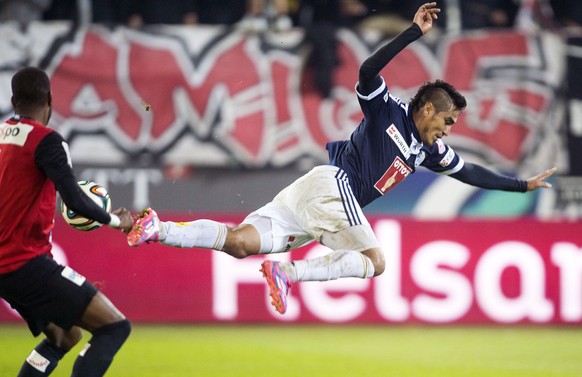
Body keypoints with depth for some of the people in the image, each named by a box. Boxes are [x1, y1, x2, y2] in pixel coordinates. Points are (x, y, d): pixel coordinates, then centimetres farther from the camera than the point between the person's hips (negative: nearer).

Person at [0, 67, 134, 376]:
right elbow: (75, 202, -19)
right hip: (27, 263, -9)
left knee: (64, 336, 25)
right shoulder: (45, 140, -12)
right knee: (115, 327, -9)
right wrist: (116, 221, -3)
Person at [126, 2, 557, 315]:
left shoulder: (428, 150, 24)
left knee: (241, 243, -10)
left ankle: (159, 229, -17)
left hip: (327, 195, 7)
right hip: (332, 182, -7)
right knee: (375, 262, -12)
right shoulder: (387, 110, 3)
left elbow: (469, 172, 33)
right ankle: (289, 273, -26)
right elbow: (368, 71, -14)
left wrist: (522, 185, 35)